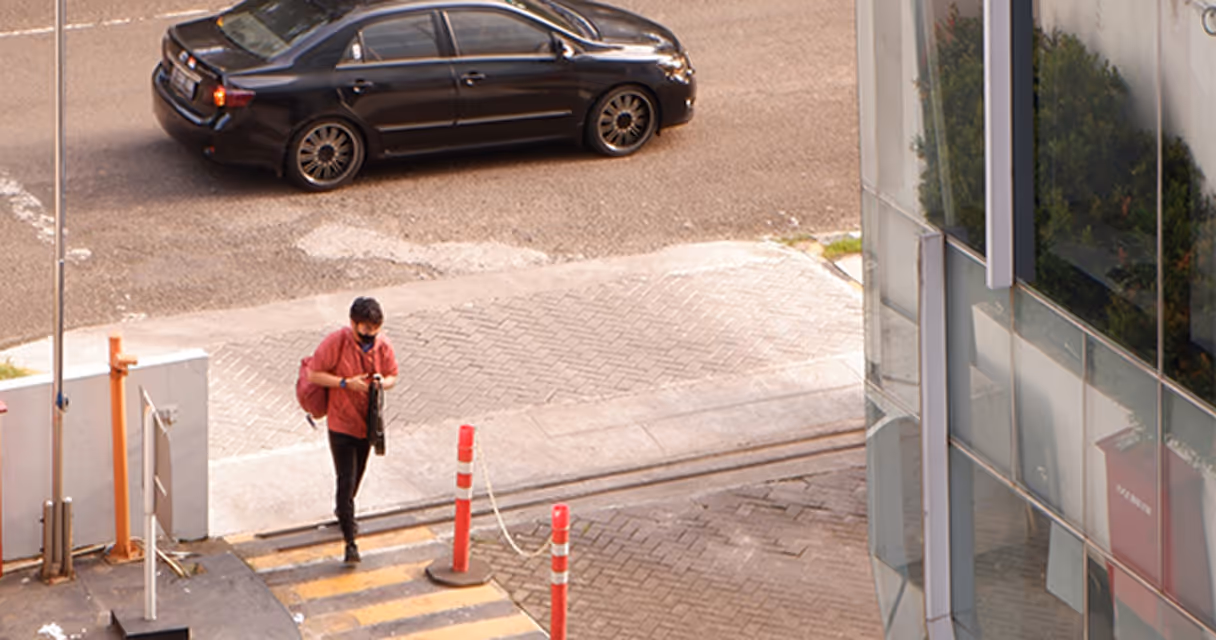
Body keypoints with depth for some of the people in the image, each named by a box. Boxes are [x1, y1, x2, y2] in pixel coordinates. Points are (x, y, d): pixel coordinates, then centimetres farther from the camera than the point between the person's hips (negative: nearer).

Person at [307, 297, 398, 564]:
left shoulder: (383, 345, -6)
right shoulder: (336, 342, -19)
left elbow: (393, 375, 7)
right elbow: (313, 374, -14)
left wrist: (383, 382, -17)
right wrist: (345, 383, -25)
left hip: (367, 421, 5)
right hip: (341, 423, -5)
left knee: (357, 476, 22)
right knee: (346, 480, -9)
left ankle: (343, 510, 51)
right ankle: (350, 542, -6)